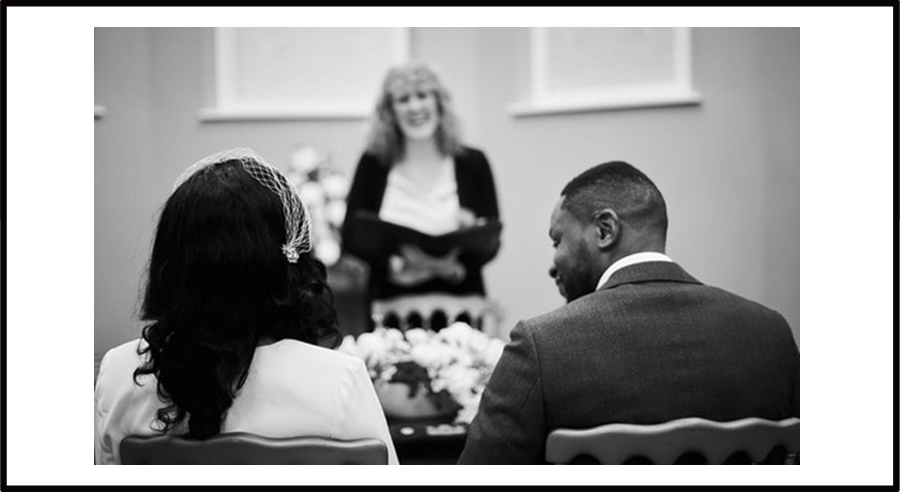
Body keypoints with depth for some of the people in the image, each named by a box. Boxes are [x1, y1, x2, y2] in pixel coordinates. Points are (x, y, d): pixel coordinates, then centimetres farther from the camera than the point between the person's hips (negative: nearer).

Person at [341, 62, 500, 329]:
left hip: (458, 304, 0)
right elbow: (350, 235, 2)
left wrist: (455, 263, -18)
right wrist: (398, 261, -15)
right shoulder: (373, 164, 6)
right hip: (391, 304, 0)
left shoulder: (472, 163, 5)